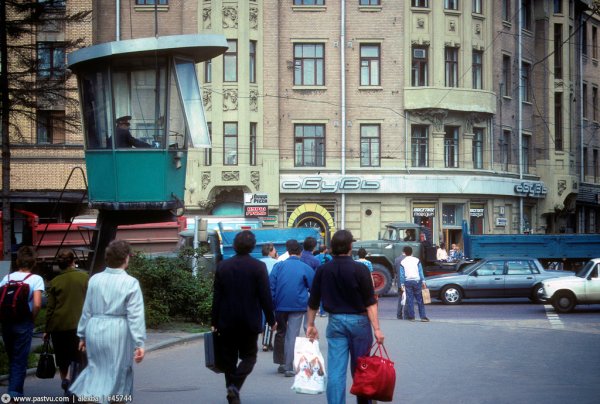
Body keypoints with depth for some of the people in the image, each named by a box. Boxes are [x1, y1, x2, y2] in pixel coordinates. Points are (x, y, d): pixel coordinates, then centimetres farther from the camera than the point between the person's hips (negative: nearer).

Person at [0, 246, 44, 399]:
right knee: (19, 361, 2)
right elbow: (37, 304, -18)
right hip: (23, 323, -4)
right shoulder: (36, 279, -7)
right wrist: (32, 318, -1)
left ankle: (15, 391, 27)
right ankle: (14, 394, -5)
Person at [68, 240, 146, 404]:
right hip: (117, 333, -4)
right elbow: (135, 315, -12)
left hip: (95, 330, 4)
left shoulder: (95, 279, 3)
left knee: (97, 368, 17)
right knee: (118, 371, 8)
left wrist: (82, 335, 18)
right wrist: (139, 343, -11)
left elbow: (87, 310, 9)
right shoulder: (130, 283, -10)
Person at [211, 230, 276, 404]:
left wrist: (214, 321, 8)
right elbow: (265, 296, -8)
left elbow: (216, 297, 1)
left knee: (229, 358, 12)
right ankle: (235, 385, -13)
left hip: (227, 322, 2)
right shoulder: (258, 267, -8)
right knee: (249, 356, 9)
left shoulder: (222, 266, -1)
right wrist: (271, 320, 2)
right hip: (250, 321, -2)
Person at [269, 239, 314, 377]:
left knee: (281, 332, 18)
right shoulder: (305, 268, -3)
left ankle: (281, 363, 24)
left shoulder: (279, 266, 1)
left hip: (280, 305, 2)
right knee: (292, 336, -1)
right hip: (297, 306, -2)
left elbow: (271, 287, -3)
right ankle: (289, 367, -4)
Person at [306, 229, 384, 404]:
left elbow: (313, 302, 6)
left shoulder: (323, 270, -1)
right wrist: (376, 328, -14)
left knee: (335, 370, 0)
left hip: (335, 322, 2)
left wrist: (311, 325, 18)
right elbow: (370, 302, -13)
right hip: (358, 321, -2)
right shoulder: (359, 269, -10)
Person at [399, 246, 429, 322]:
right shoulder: (416, 260, 2)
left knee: (409, 300, 5)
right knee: (420, 299, 1)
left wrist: (402, 284, 4)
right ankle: (423, 316, -4)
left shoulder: (403, 262, 3)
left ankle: (411, 317, 5)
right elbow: (420, 271, 0)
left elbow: (402, 274, 1)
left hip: (407, 282, 0)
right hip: (417, 281, 0)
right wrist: (423, 281, 2)